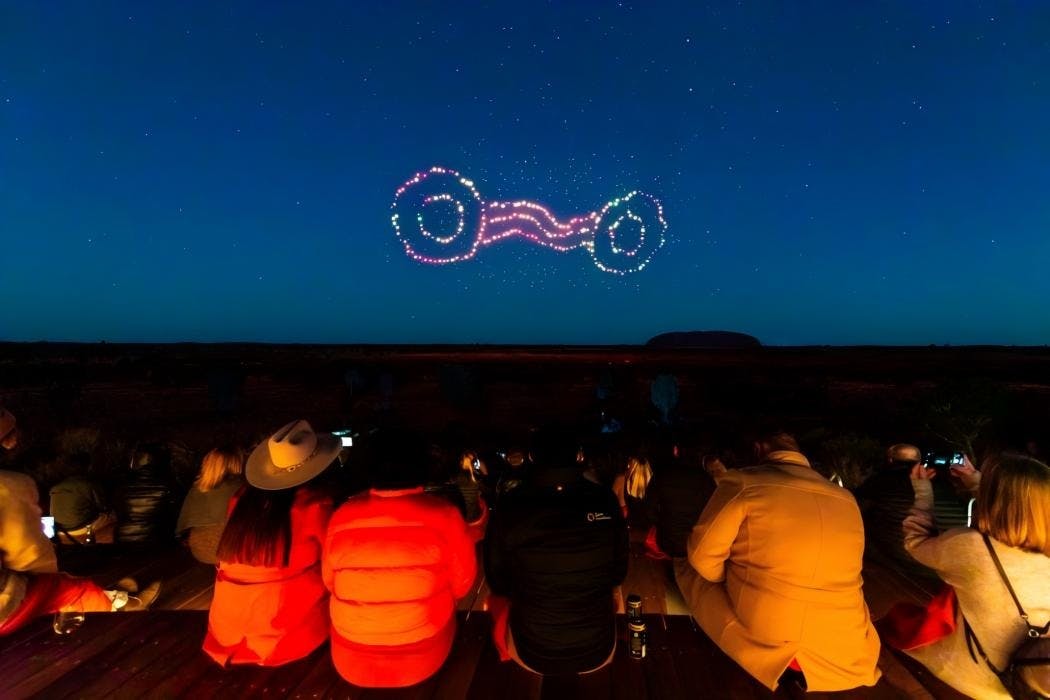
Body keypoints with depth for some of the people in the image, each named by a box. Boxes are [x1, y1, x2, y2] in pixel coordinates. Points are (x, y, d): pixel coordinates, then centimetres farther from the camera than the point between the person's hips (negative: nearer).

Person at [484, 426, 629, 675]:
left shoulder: (509, 505, -17)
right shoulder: (605, 500, -14)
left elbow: (497, 582, -2)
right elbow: (618, 574, 2)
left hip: (533, 653, -1)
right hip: (598, 651, 2)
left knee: (498, 598, 28)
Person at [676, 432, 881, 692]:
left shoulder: (742, 482, -7)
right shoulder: (847, 498, 8)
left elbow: (702, 555, -5)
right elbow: (833, 570, 17)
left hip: (760, 634, -4)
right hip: (842, 646, 4)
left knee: (688, 566, 15)